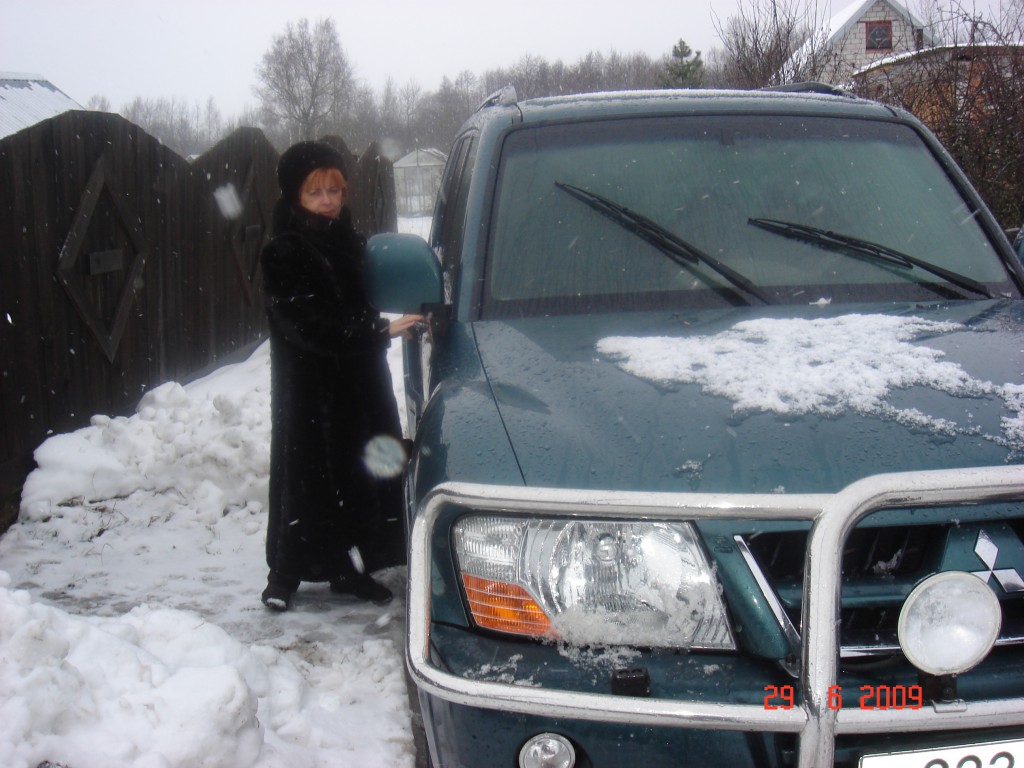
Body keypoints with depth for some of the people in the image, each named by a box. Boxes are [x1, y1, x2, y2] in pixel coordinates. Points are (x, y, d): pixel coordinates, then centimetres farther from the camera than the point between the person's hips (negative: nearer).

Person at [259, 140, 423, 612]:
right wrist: (380, 330, -26)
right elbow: (310, 323, -21)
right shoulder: (283, 253, -11)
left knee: (359, 468, 6)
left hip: (357, 381, 6)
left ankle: (348, 567, 19)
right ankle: (285, 573, 11)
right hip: (307, 385, -6)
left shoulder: (349, 242, 12)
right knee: (305, 471, -2)